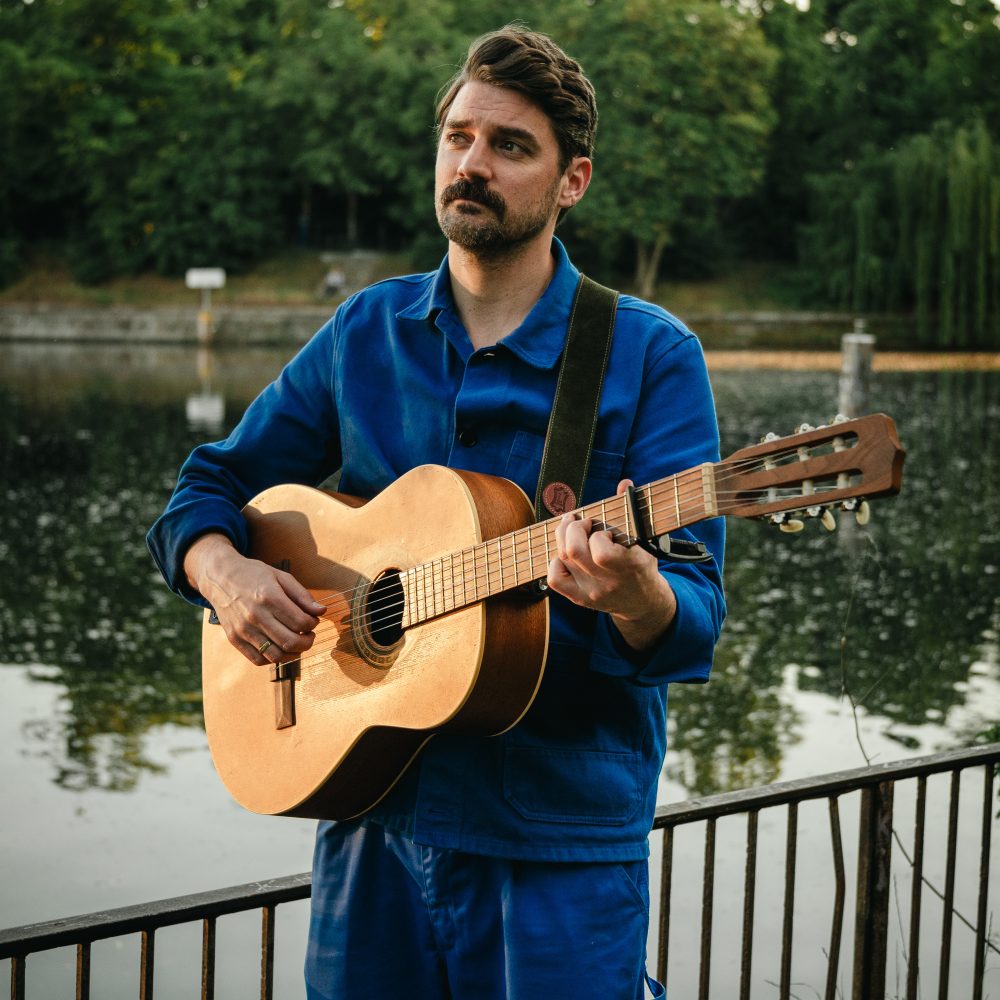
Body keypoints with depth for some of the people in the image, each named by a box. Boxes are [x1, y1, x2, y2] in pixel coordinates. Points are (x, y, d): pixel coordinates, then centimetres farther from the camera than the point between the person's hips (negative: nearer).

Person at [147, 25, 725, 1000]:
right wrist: (225, 574, -10)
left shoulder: (649, 355, -7)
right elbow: (207, 490, 12)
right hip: (371, 816, 4)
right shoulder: (366, 331, 6)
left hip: (559, 838, -3)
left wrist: (633, 593, -35)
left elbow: (693, 623, -12)